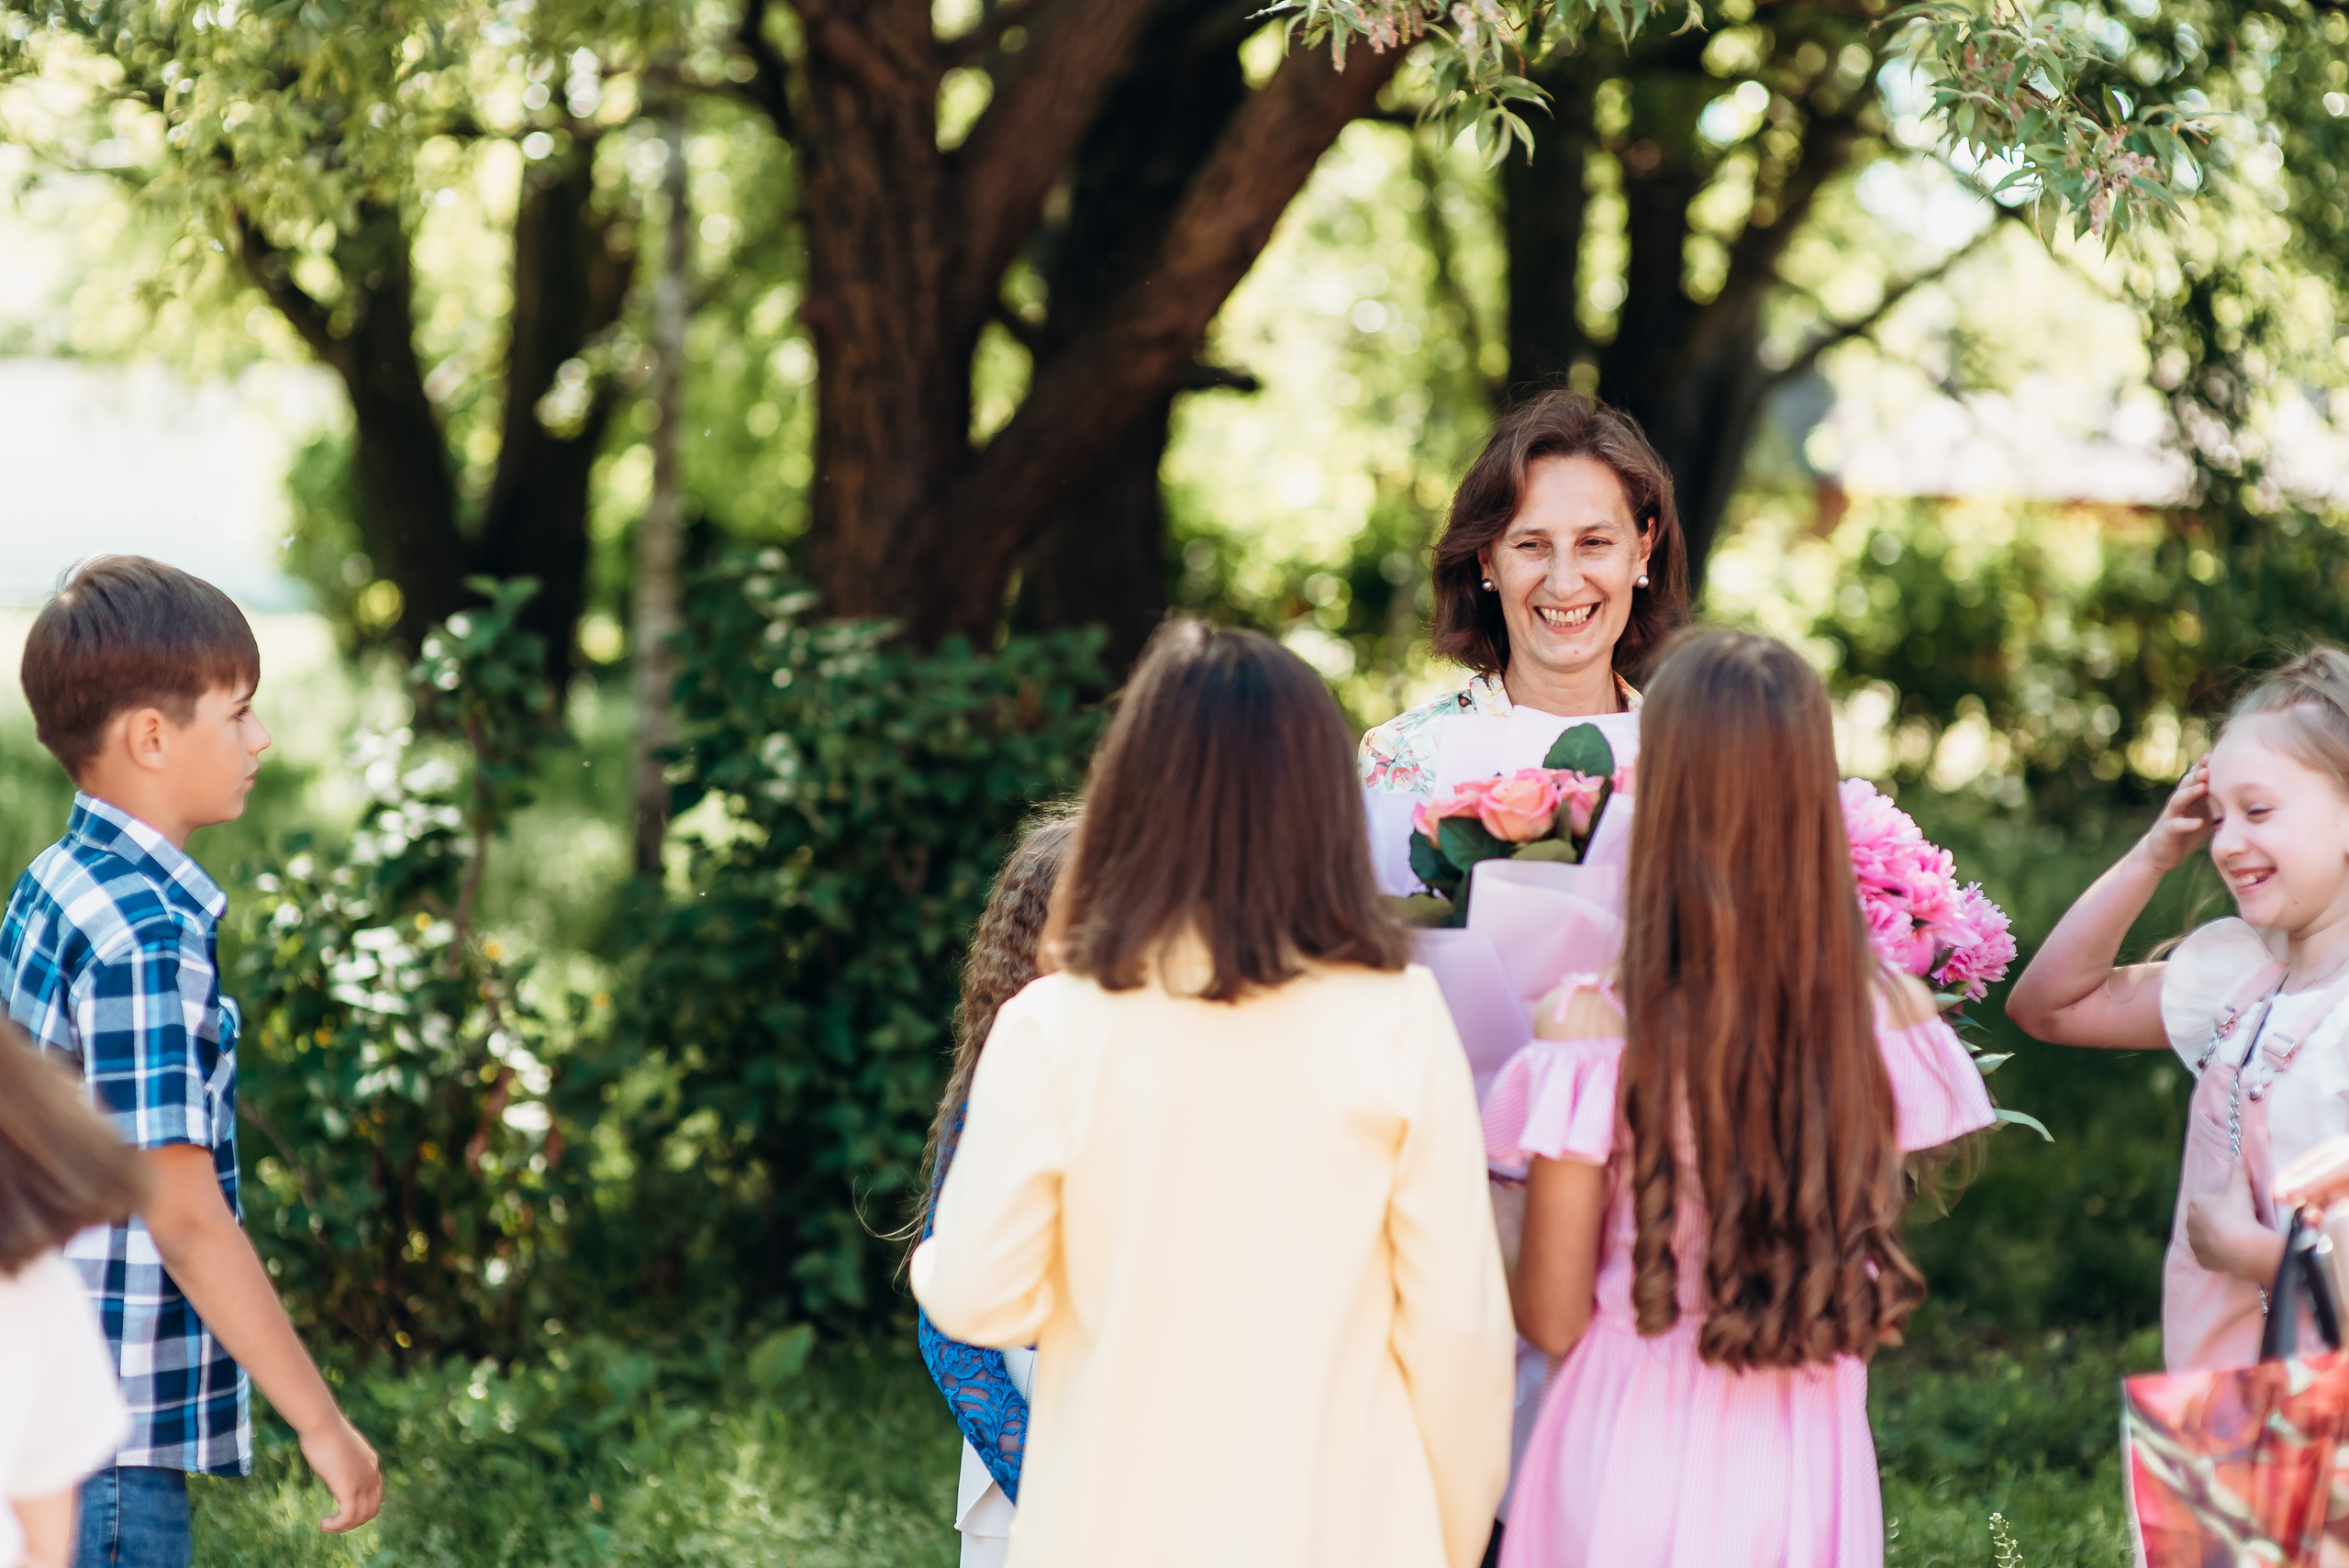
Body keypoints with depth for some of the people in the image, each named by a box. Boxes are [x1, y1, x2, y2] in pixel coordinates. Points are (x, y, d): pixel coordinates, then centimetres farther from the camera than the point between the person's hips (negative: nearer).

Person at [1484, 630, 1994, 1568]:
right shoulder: (1889, 1016, -8)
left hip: (1636, 1449, -2)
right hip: (1809, 1456, 2)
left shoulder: (1593, 1030, -16)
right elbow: (1884, 1311, 3)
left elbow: (1551, 1319, -9)